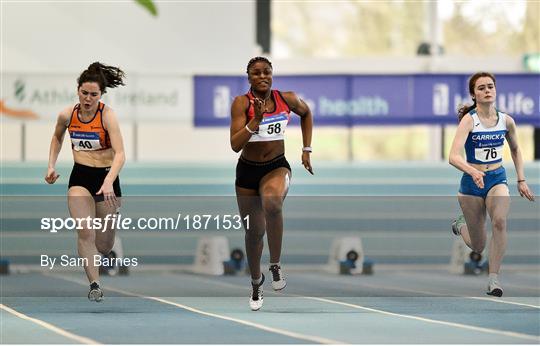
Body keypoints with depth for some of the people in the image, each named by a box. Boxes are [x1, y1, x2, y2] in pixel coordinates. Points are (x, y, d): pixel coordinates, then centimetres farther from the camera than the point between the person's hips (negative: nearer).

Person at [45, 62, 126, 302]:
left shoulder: (107, 115, -16)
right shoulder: (67, 115, -3)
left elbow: (120, 154, -26)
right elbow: (57, 138, 21)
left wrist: (108, 182, -39)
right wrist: (51, 166, 9)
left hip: (106, 176, -2)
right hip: (79, 177, 2)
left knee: (104, 244, 7)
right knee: (85, 232, -19)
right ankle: (94, 284, -14)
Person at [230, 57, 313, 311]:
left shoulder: (287, 99, -7)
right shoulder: (242, 103, -13)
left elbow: (306, 113, 16)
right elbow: (235, 145, -20)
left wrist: (306, 150, 13)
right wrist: (255, 120, -31)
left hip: (277, 167, -1)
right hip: (247, 170, 1)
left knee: (272, 203, -36)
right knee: (254, 232, 11)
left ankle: (275, 265, -19)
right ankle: (256, 282, 39)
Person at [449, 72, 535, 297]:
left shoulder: (506, 121, -2)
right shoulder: (469, 120, -15)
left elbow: (515, 149, 19)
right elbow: (453, 156, -27)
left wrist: (521, 180, 14)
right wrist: (473, 172, -44)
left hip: (497, 179, 2)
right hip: (471, 182, -2)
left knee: (500, 220, -30)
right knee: (478, 247, 7)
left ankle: (494, 279, -24)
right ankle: (461, 225, 44)